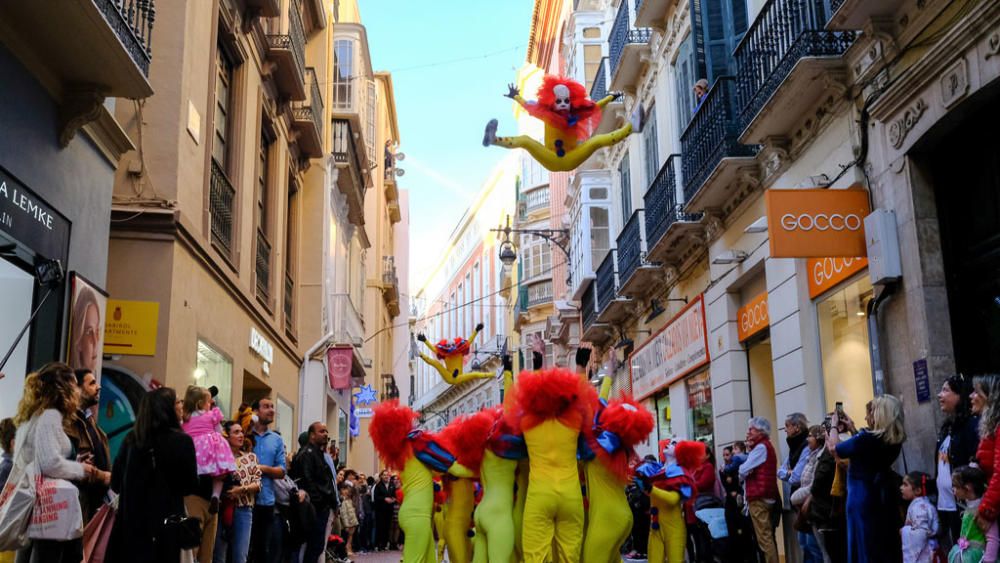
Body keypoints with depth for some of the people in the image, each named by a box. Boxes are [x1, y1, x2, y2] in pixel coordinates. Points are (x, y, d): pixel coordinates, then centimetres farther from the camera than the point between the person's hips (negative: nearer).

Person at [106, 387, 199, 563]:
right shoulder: (182, 441, -10)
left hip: (130, 519, 4)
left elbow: (116, 483, 7)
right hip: (166, 521, -4)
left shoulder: (131, 439, 1)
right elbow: (190, 486, -2)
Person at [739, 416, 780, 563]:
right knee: (768, 537, 10)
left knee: (764, 538, -10)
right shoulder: (766, 446, 22)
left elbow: (743, 470, -12)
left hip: (759, 498, -10)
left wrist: (741, 475, 7)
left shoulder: (760, 447, -11)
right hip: (765, 496, 10)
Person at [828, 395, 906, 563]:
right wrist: (852, 429, 17)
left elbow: (835, 448, -8)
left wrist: (834, 425, 6)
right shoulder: (894, 440, 2)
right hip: (883, 497, 7)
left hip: (862, 498, -7)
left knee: (864, 548, 1)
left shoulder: (867, 438, -21)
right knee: (885, 546, 13)